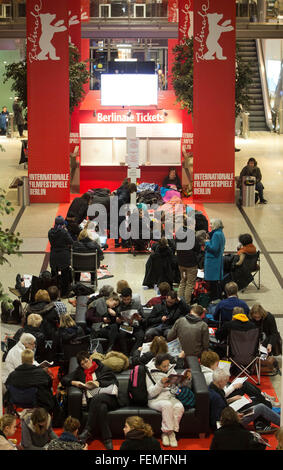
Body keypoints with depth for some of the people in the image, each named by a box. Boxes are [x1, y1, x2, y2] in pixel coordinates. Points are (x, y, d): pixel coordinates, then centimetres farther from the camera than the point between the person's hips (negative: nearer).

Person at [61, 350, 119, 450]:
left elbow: (115, 382, 8)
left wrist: (99, 383, -6)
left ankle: (88, 431, -37)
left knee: (96, 398, -37)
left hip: (109, 397, -1)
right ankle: (107, 439, -40)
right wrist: (74, 382, 1)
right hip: (93, 400, 2)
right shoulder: (79, 371, 26)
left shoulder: (102, 368, 19)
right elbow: (64, 380, 23)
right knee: (101, 408, -37)